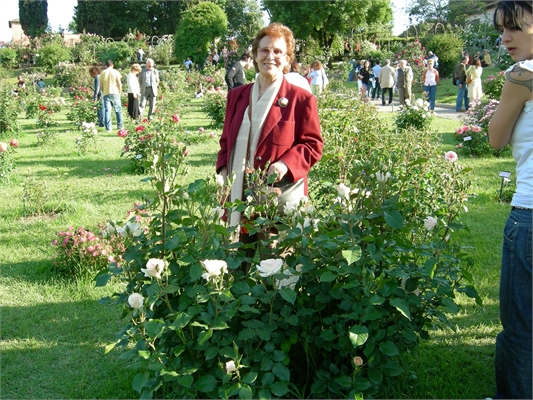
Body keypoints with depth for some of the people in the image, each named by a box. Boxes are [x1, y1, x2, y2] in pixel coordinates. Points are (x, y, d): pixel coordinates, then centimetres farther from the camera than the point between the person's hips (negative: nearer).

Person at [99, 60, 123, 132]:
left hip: (106, 94, 1)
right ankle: (119, 126, 16)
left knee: (107, 111, 0)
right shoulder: (115, 72, 0)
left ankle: (108, 128, -5)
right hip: (115, 93, -1)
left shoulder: (103, 73, 4)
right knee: (118, 110, 12)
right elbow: (119, 84, -4)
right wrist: (119, 92, 8)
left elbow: (101, 86, 4)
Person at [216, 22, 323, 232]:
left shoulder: (301, 99, -2)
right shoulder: (237, 95, 14)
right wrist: (223, 169, 4)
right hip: (239, 194, 5)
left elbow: (313, 144, -3)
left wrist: (286, 164, -19)